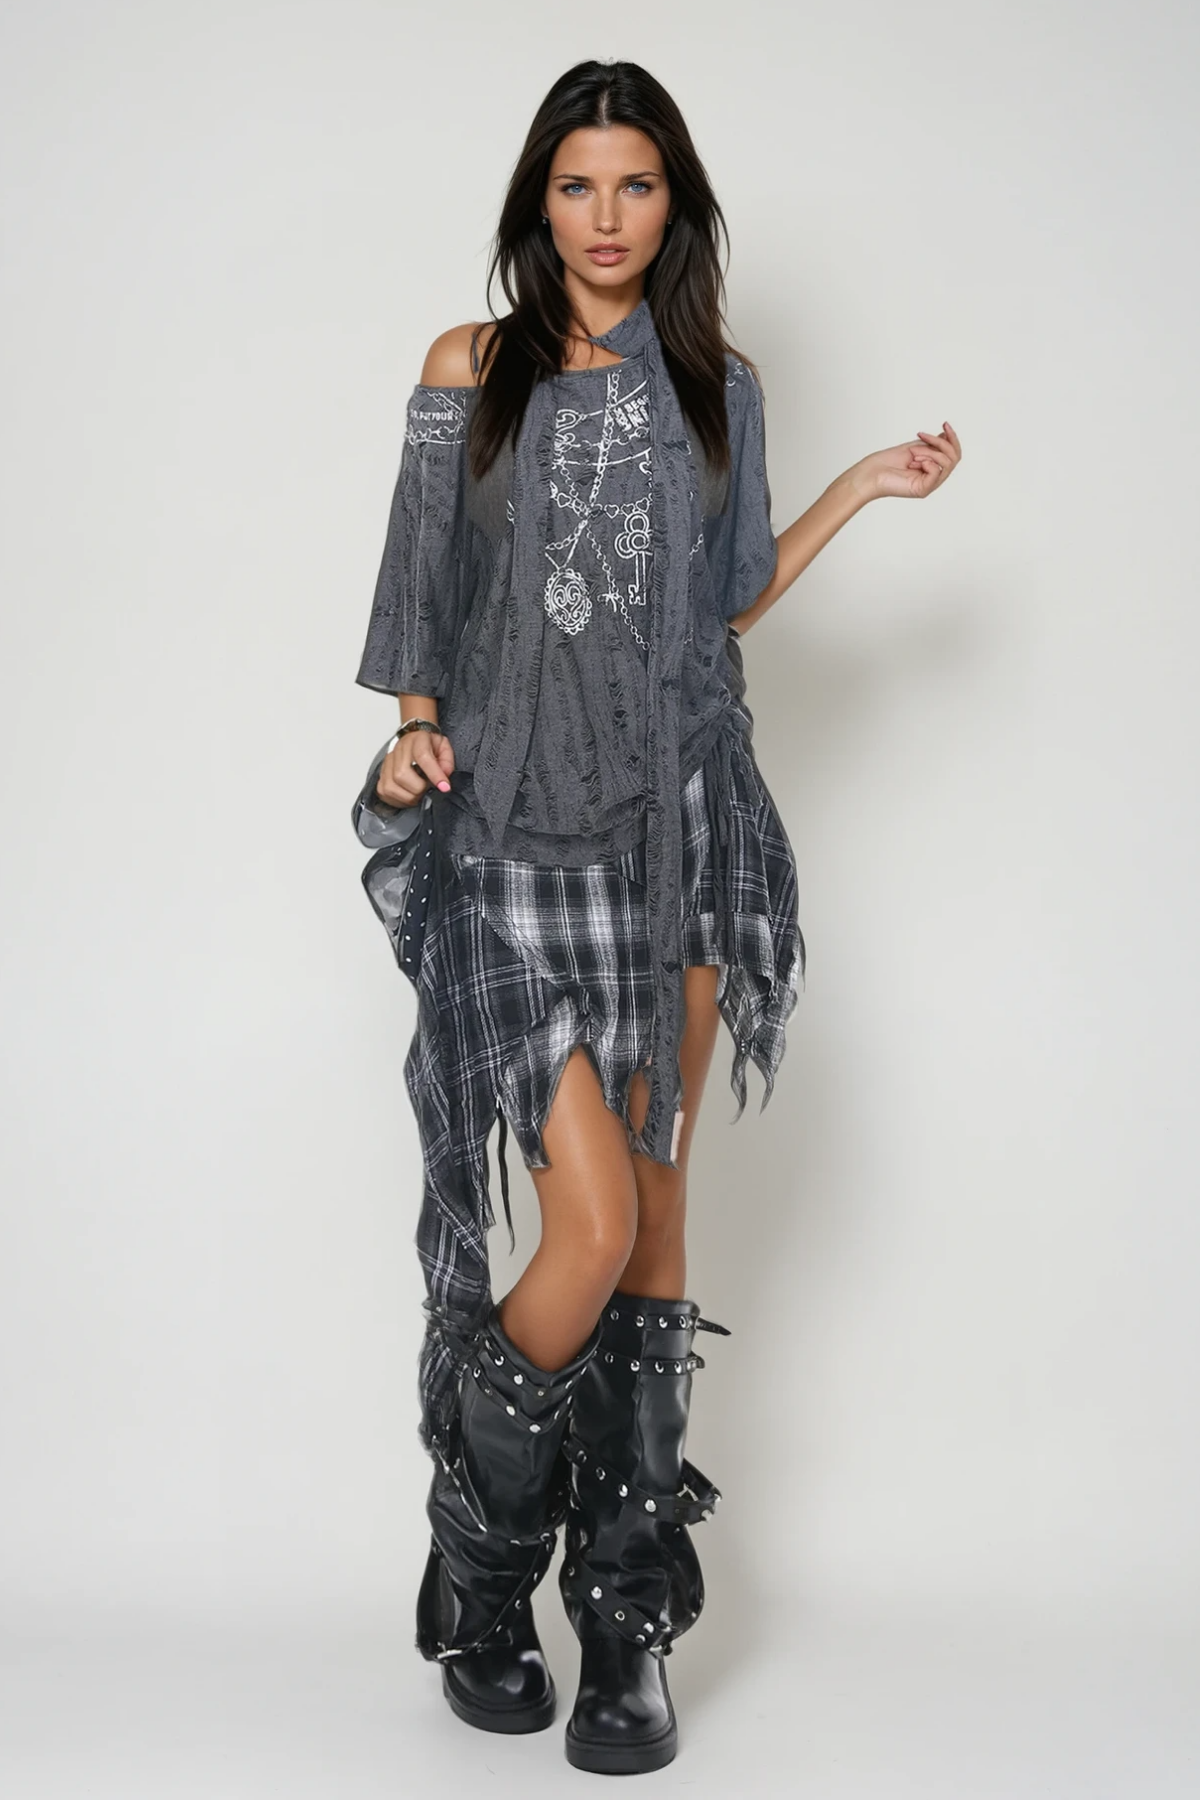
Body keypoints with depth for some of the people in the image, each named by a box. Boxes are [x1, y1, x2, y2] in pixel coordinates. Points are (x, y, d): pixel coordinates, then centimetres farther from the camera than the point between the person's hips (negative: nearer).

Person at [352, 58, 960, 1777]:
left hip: (680, 818, 3)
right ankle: (481, 1576, 13)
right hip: (520, 829, -3)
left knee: (657, 1203, 4)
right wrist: (413, 728, -9)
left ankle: (626, 1615, 14)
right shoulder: (470, 367, 6)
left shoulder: (719, 384, 13)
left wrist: (863, 489, 11)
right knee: (591, 1220, -12)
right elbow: (426, 594, 8)